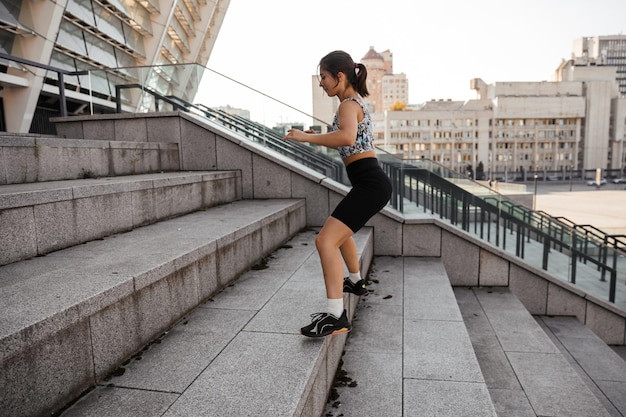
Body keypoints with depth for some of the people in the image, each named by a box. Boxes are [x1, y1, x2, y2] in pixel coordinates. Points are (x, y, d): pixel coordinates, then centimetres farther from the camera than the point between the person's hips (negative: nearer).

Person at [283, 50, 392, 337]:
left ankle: (335, 316, -24)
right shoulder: (356, 102, 20)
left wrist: (307, 137, -24)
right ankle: (355, 282, 48)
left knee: (326, 240, -20)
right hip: (372, 182, 11)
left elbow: (348, 137, -34)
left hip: (369, 184, -11)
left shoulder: (348, 105, -11)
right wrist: (319, 138, 18)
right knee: (341, 231, 31)